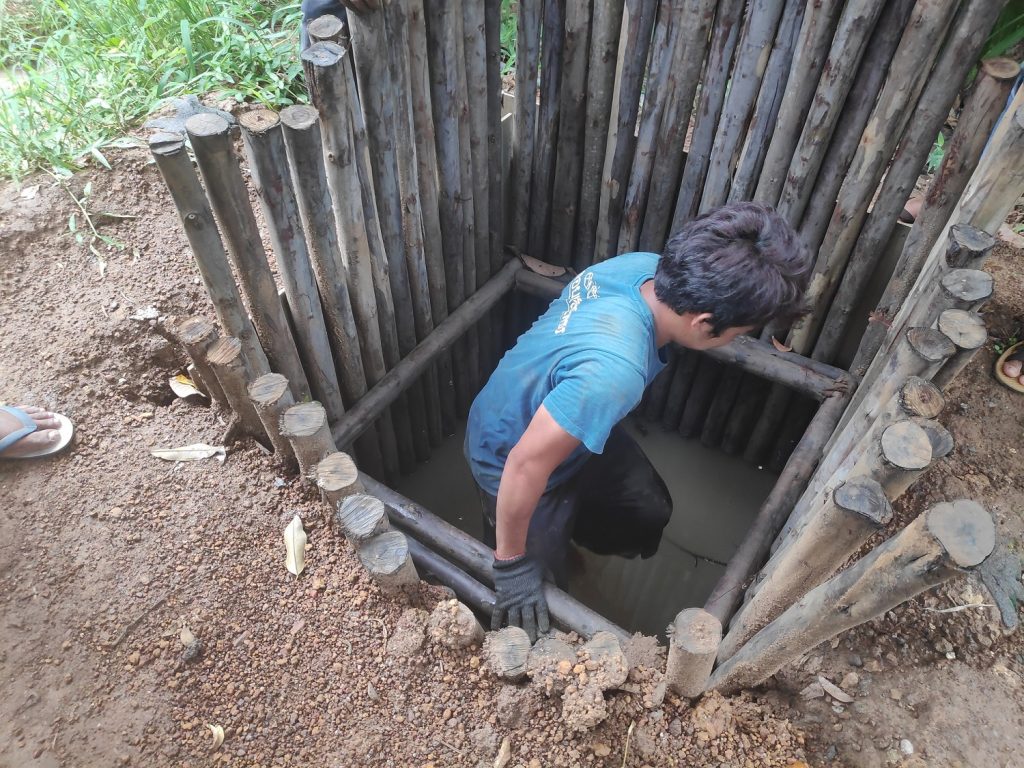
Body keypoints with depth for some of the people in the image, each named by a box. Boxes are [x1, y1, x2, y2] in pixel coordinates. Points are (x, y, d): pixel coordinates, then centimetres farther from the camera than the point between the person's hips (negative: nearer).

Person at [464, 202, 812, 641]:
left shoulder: (646, 267, -19)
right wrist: (512, 562, -22)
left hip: (567, 424, 8)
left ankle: (567, 536, 48)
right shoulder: (611, 372, -45)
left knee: (648, 512, 22)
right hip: (511, 461, -7)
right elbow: (527, 464, -37)